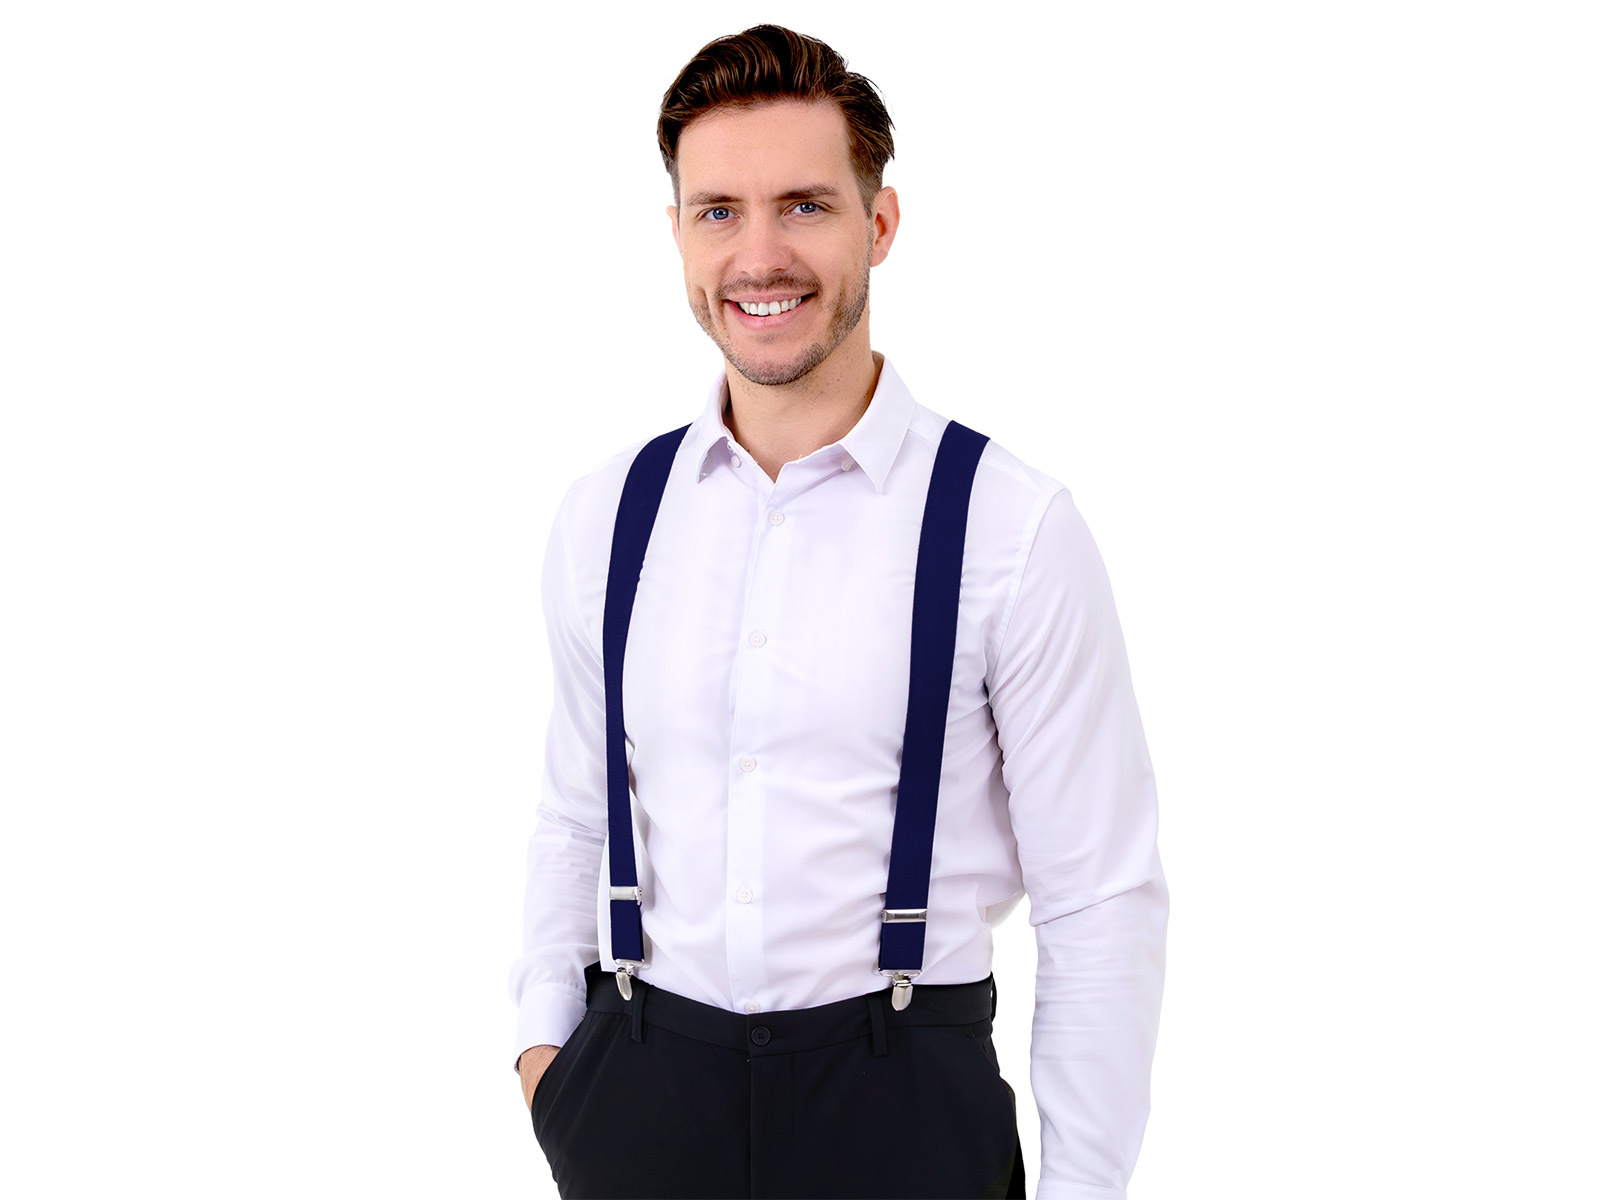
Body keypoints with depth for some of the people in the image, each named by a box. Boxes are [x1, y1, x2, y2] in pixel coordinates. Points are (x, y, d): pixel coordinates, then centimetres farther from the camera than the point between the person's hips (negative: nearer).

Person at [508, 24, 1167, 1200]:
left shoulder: (1011, 525, -11)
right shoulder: (604, 516, 3)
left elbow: (1102, 905, -8)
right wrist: (545, 1035, 4)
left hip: (899, 1099, -3)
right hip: (635, 1094, 3)